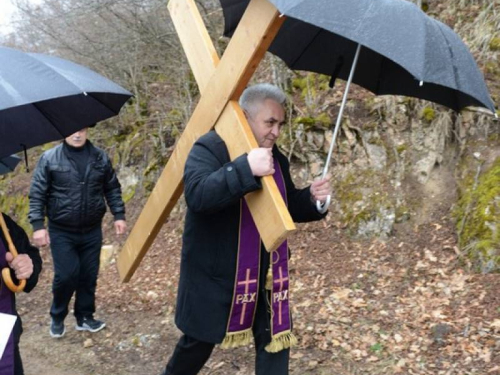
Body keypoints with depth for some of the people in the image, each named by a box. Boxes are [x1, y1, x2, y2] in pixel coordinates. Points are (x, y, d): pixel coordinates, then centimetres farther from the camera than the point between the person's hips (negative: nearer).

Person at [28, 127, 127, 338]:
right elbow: (37, 194, -7)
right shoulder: (49, 159, -8)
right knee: (66, 276, -5)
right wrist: (38, 225, -13)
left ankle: (85, 317, 28)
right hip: (61, 232, -3)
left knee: (89, 276, 10)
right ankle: (57, 317, 21)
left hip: (92, 231, 3)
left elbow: (112, 189, 9)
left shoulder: (100, 158, 1)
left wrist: (118, 215, 2)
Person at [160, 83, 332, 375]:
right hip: (215, 274, -5)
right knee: (198, 343, 15)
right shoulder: (209, 148, -16)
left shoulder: (276, 158, 6)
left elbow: (288, 208, 15)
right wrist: (246, 169, -43)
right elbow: (197, 195, -34)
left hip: (264, 275, 6)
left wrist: (311, 198, -7)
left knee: (277, 339, 7)